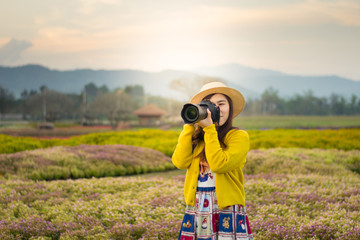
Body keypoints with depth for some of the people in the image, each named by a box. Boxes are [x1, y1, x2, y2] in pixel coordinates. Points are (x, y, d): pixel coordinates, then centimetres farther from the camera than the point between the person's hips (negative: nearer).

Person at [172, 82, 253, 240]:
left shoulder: (239, 136, -2)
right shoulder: (196, 137, 10)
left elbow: (219, 164, -16)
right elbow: (180, 162, -7)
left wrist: (209, 128, -14)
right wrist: (190, 126, -3)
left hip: (227, 212, -3)